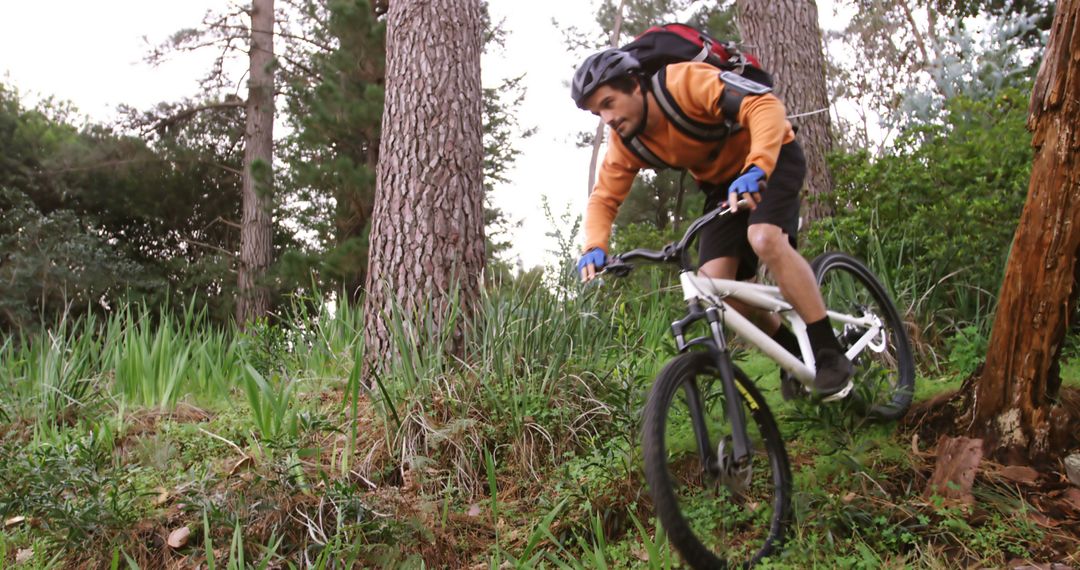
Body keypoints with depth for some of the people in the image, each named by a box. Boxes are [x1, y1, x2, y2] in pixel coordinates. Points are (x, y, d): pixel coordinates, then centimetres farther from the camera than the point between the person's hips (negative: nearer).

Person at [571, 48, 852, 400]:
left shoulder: (684, 82, -30)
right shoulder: (626, 143, -10)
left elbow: (766, 106, -36)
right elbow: (604, 198, -4)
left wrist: (755, 168, -51)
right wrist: (595, 247, -23)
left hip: (772, 156, -6)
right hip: (722, 182, 6)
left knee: (765, 239, -33)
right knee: (715, 285, -12)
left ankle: (830, 355, -21)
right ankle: (793, 355, 11)